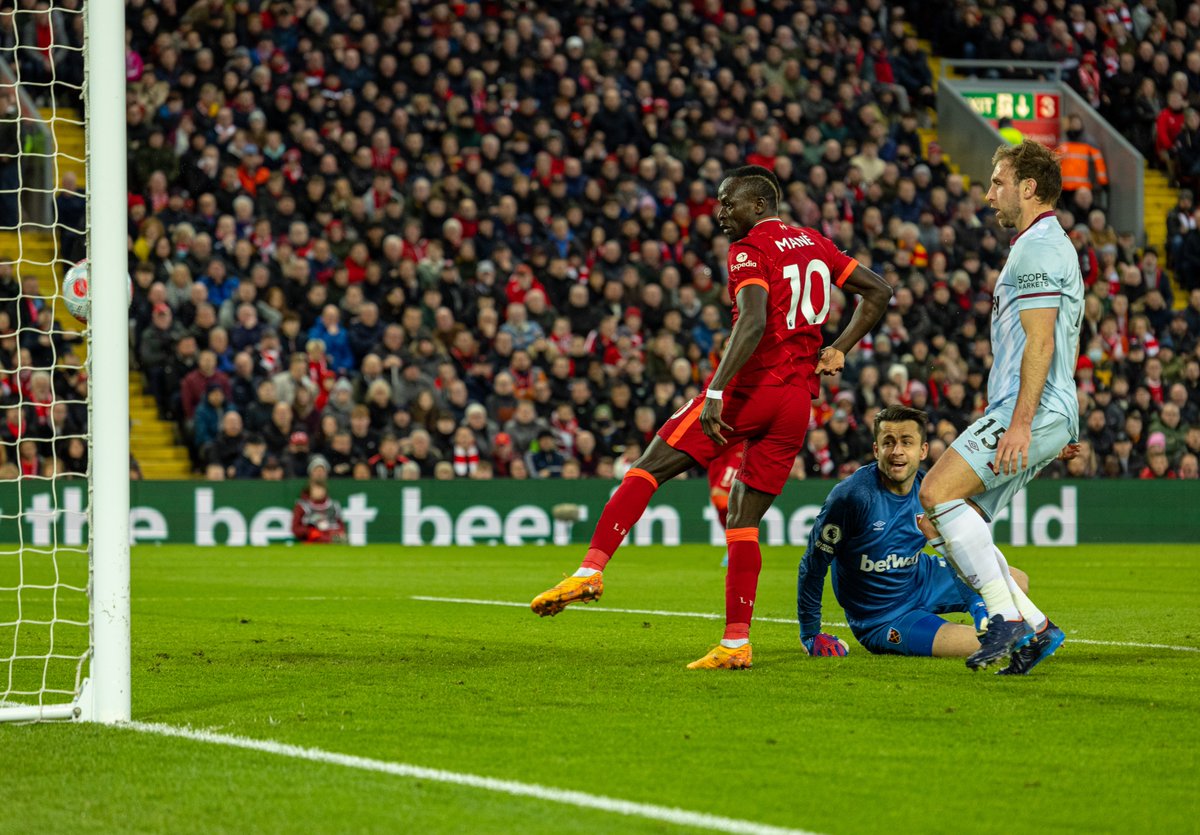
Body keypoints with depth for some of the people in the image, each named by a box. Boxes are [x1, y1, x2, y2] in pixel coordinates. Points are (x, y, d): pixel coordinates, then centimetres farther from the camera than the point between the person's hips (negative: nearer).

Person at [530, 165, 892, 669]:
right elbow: (878, 292, 22)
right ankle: (736, 643, 4)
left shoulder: (751, 250, -6)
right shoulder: (815, 244, 17)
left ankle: (592, 569, -16)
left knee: (648, 470, -2)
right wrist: (838, 351, 18)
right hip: (798, 402, 7)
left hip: (752, 383, -7)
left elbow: (753, 322, -22)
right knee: (743, 523, 10)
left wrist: (715, 393, -27)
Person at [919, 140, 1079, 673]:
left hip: (1032, 411, -10)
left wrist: (1021, 423, -24)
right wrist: (1064, 430, 27)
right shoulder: (1051, 246, 24)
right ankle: (1034, 627, 3)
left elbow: (1040, 341, -19)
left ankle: (1007, 615, -21)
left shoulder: (1038, 247, -9)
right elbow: (1059, 346, 27)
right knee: (950, 518, 6)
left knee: (937, 490, -20)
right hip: (1047, 415, 10)